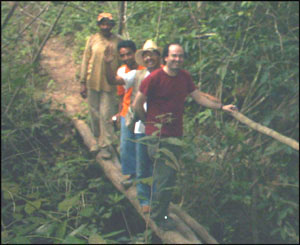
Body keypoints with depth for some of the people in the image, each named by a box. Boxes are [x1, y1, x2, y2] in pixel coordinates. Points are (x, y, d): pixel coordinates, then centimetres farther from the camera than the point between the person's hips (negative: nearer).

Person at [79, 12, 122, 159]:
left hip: (110, 84, -2)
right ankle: (99, 140, 27)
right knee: (94, 113, 10)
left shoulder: (118, 41, 1)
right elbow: (85, 61, 5)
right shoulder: (92, 40, 4)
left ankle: (106, 145, 3)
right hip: (93, 83, 2)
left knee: (106, 115, -5)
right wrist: (83, 82, 1)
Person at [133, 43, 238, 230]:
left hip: (176, 134, 7)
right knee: (165, 177, -6)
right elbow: (137, 104, -10)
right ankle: (159, 216, 11)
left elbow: (198, 96, 13)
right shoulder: (154, 78, -16)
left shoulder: (185, 77, 5)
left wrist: (221, 107, 7)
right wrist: (149, 122, 0)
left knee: (170, 175, 16)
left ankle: (158, 211, 33)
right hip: (158, 136, -7)